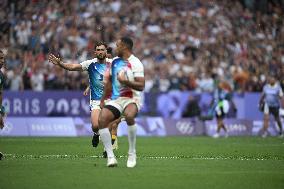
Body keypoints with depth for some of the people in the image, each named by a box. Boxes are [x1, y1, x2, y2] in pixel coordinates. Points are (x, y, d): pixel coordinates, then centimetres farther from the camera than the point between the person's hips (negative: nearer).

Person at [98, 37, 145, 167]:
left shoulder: (135, 63, -8)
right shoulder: (115, 62, 12)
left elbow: (141, 86, -16)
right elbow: (110, 81, 26)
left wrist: (126, 81, -27)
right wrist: (103, 99, 25)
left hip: (131, 99, -6)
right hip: (115, 99, 6)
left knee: (129, 116, -38)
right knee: (102, 120, -20)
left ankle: (132, 154, -24)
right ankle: (110, 157, -15)